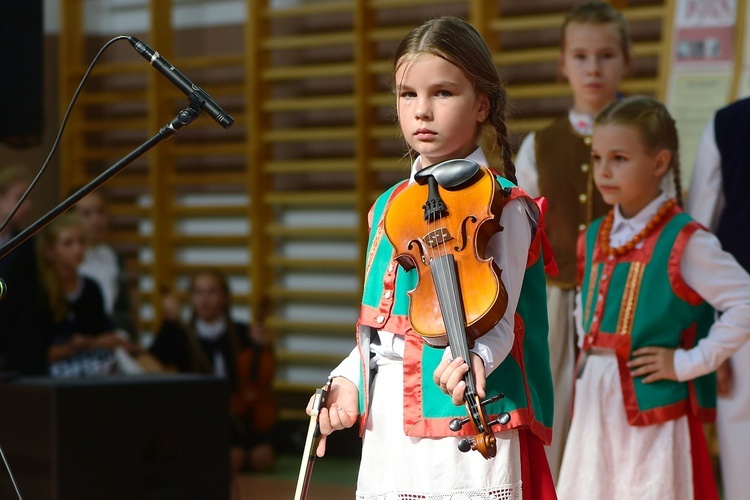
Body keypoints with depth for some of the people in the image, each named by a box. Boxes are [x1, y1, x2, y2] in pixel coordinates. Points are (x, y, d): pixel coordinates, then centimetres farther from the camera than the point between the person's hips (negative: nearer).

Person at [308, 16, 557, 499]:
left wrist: (472, 359, -36)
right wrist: (347, 378, 5)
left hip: (463, 422, -6)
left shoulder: (499, 205, -6)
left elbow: (497, 321, -17)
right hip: (386, 432, 6)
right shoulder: (390, 207, 13)